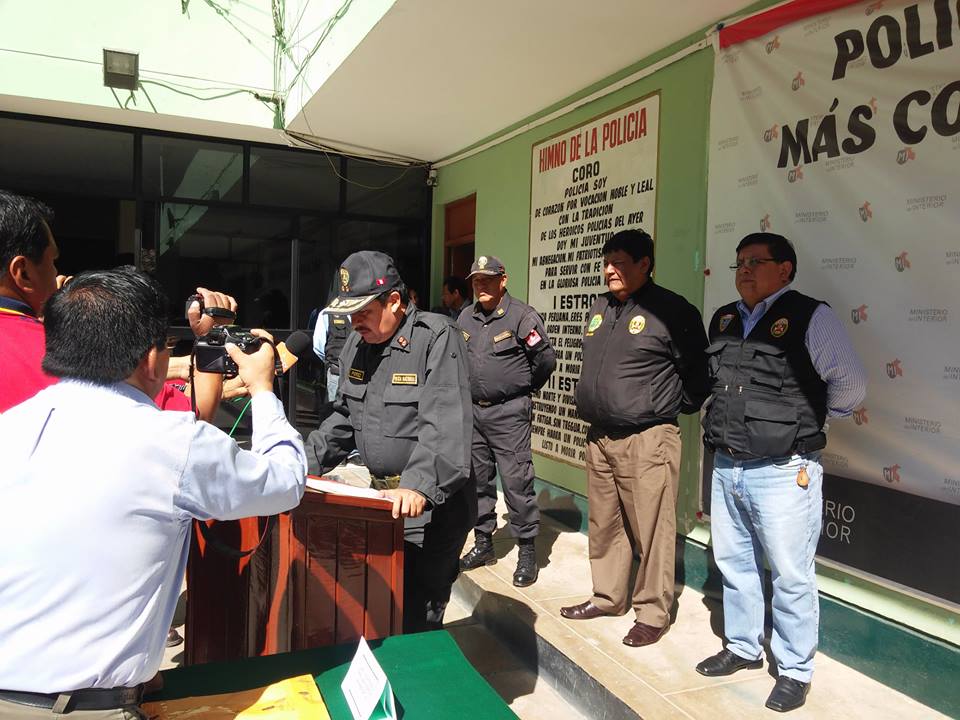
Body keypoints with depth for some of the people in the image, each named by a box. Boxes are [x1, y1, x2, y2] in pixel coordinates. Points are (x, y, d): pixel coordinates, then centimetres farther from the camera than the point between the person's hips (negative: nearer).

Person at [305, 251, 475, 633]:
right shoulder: (357, 343, 8)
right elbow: (344, 416, 18)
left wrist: (417, 486, -38)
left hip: (432, 505, -7)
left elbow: (445, 423, -27)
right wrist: (303, 463, 9)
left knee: (415, 619, -3)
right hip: (380, 497, 8)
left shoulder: (436, 338, -17)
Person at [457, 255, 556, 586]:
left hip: (509, 413, -6)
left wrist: (523, 389, 4)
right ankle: (483, 542, 28)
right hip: (474, 410, 7)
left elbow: (547, 360, -8)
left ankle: (527, 552, 6)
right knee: (478, 479, 14)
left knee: (516, 481, -6)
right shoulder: (466, 317, 9)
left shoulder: (521, 316, -11)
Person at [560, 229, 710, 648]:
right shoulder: (600, 309, 14)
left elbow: (696, 373, -5)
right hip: (599, 437, 8)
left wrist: (673, 408, 0)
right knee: (604, 525, 16)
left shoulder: (672, 311, -8)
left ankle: (653, 614, 14)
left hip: (647, 440, -7)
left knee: (651, 531, -1)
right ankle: (608, 597, 32)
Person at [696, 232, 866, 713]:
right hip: (726, 468, 6)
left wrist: (806, 420, 5)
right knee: (734, 564, 17)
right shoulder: (723, 320, 11)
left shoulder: (810, 317, -8)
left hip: (783, 471, -6)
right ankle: (743, 648, 36)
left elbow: (851, 385, -6)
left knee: (790, 576, 4)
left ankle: (795, 671, 22)